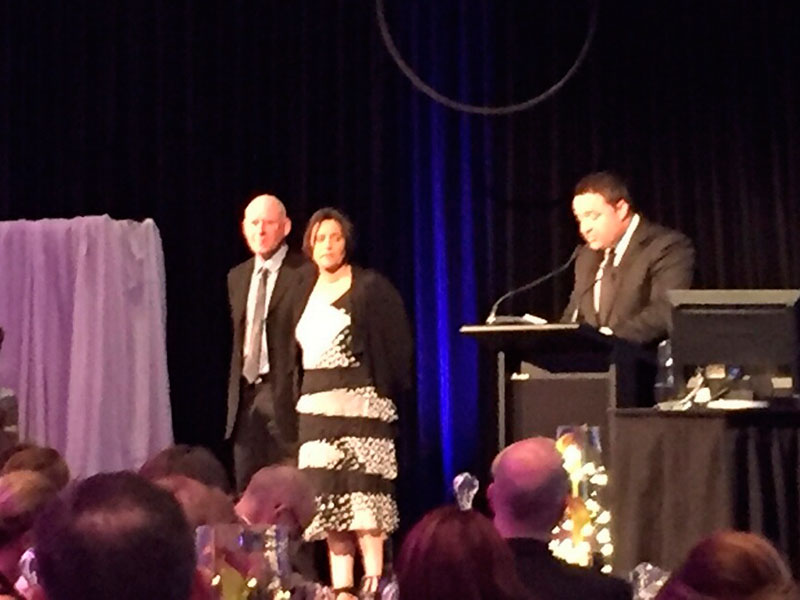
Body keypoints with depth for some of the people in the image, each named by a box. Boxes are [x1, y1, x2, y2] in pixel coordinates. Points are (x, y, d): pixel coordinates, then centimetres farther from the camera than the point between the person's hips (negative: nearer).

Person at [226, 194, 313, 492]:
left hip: (286, 395, -7)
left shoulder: (304, 273, -7)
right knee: (246, 488, 7)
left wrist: (305, 397, -14)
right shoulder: (237, 276, 17)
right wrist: (235, 391, 16)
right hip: (246, 394, 7)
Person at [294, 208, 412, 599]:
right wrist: (296, 402, 13)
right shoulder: (307, 293, 16)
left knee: (362, 494, -12)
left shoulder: (370, 288, 0)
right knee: (327, 496, 1)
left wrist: (387, 394, -10)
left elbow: (395, 345, -3)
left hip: (359, 402, -6)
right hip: (316, 405, 6)